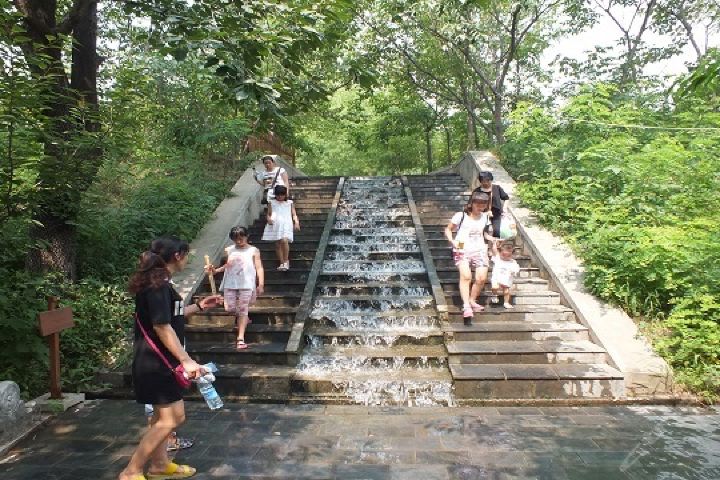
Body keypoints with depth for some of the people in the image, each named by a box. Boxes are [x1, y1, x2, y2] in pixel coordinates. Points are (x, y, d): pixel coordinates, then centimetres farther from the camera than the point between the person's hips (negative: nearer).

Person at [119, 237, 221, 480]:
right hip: (155, 363, -11)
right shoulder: (157, 285, -21)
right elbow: (161, 326, -26)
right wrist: (186, 360, -27)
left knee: (164, 415, 20)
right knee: (170, 419, -4)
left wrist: (198, 306, 21)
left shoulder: (158, 283, 11)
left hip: (159, 361, 11)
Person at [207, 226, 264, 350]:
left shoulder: (253, 251, 1)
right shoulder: (229, 250, 10)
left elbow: (259, 268, -2)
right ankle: (243, 319, 33)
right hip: (230, 284, 4)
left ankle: (240, 338, -5)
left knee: (243, 310, -5)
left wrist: (261, 284, -9)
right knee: (229, 308, -1)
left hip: (246, 284, -3)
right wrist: (216, 270, 9)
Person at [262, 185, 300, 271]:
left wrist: (296, 222, -8)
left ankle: (286, 261, -7)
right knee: (277, 244, 2)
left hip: (286, 225, -2)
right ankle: (282, 263, 12)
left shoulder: (290, 203, 13)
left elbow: (294, 214, 10)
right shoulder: (271, 202, 15)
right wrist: (269, 219, -7)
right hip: (275, 225, 2)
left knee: (284, 241, -23)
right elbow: (269, 214, 15)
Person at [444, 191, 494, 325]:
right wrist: (452, 241, -12)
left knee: (481, 278, -9)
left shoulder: (485, 217, 14)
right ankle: (466, 306, -25)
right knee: (466, 275, -25)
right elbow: (448, 229, 5)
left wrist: (492, 238, 6)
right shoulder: (461, 215, -1)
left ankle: (472, 300, 16)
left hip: (479, 250, 4)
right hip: (462, 250, -4)